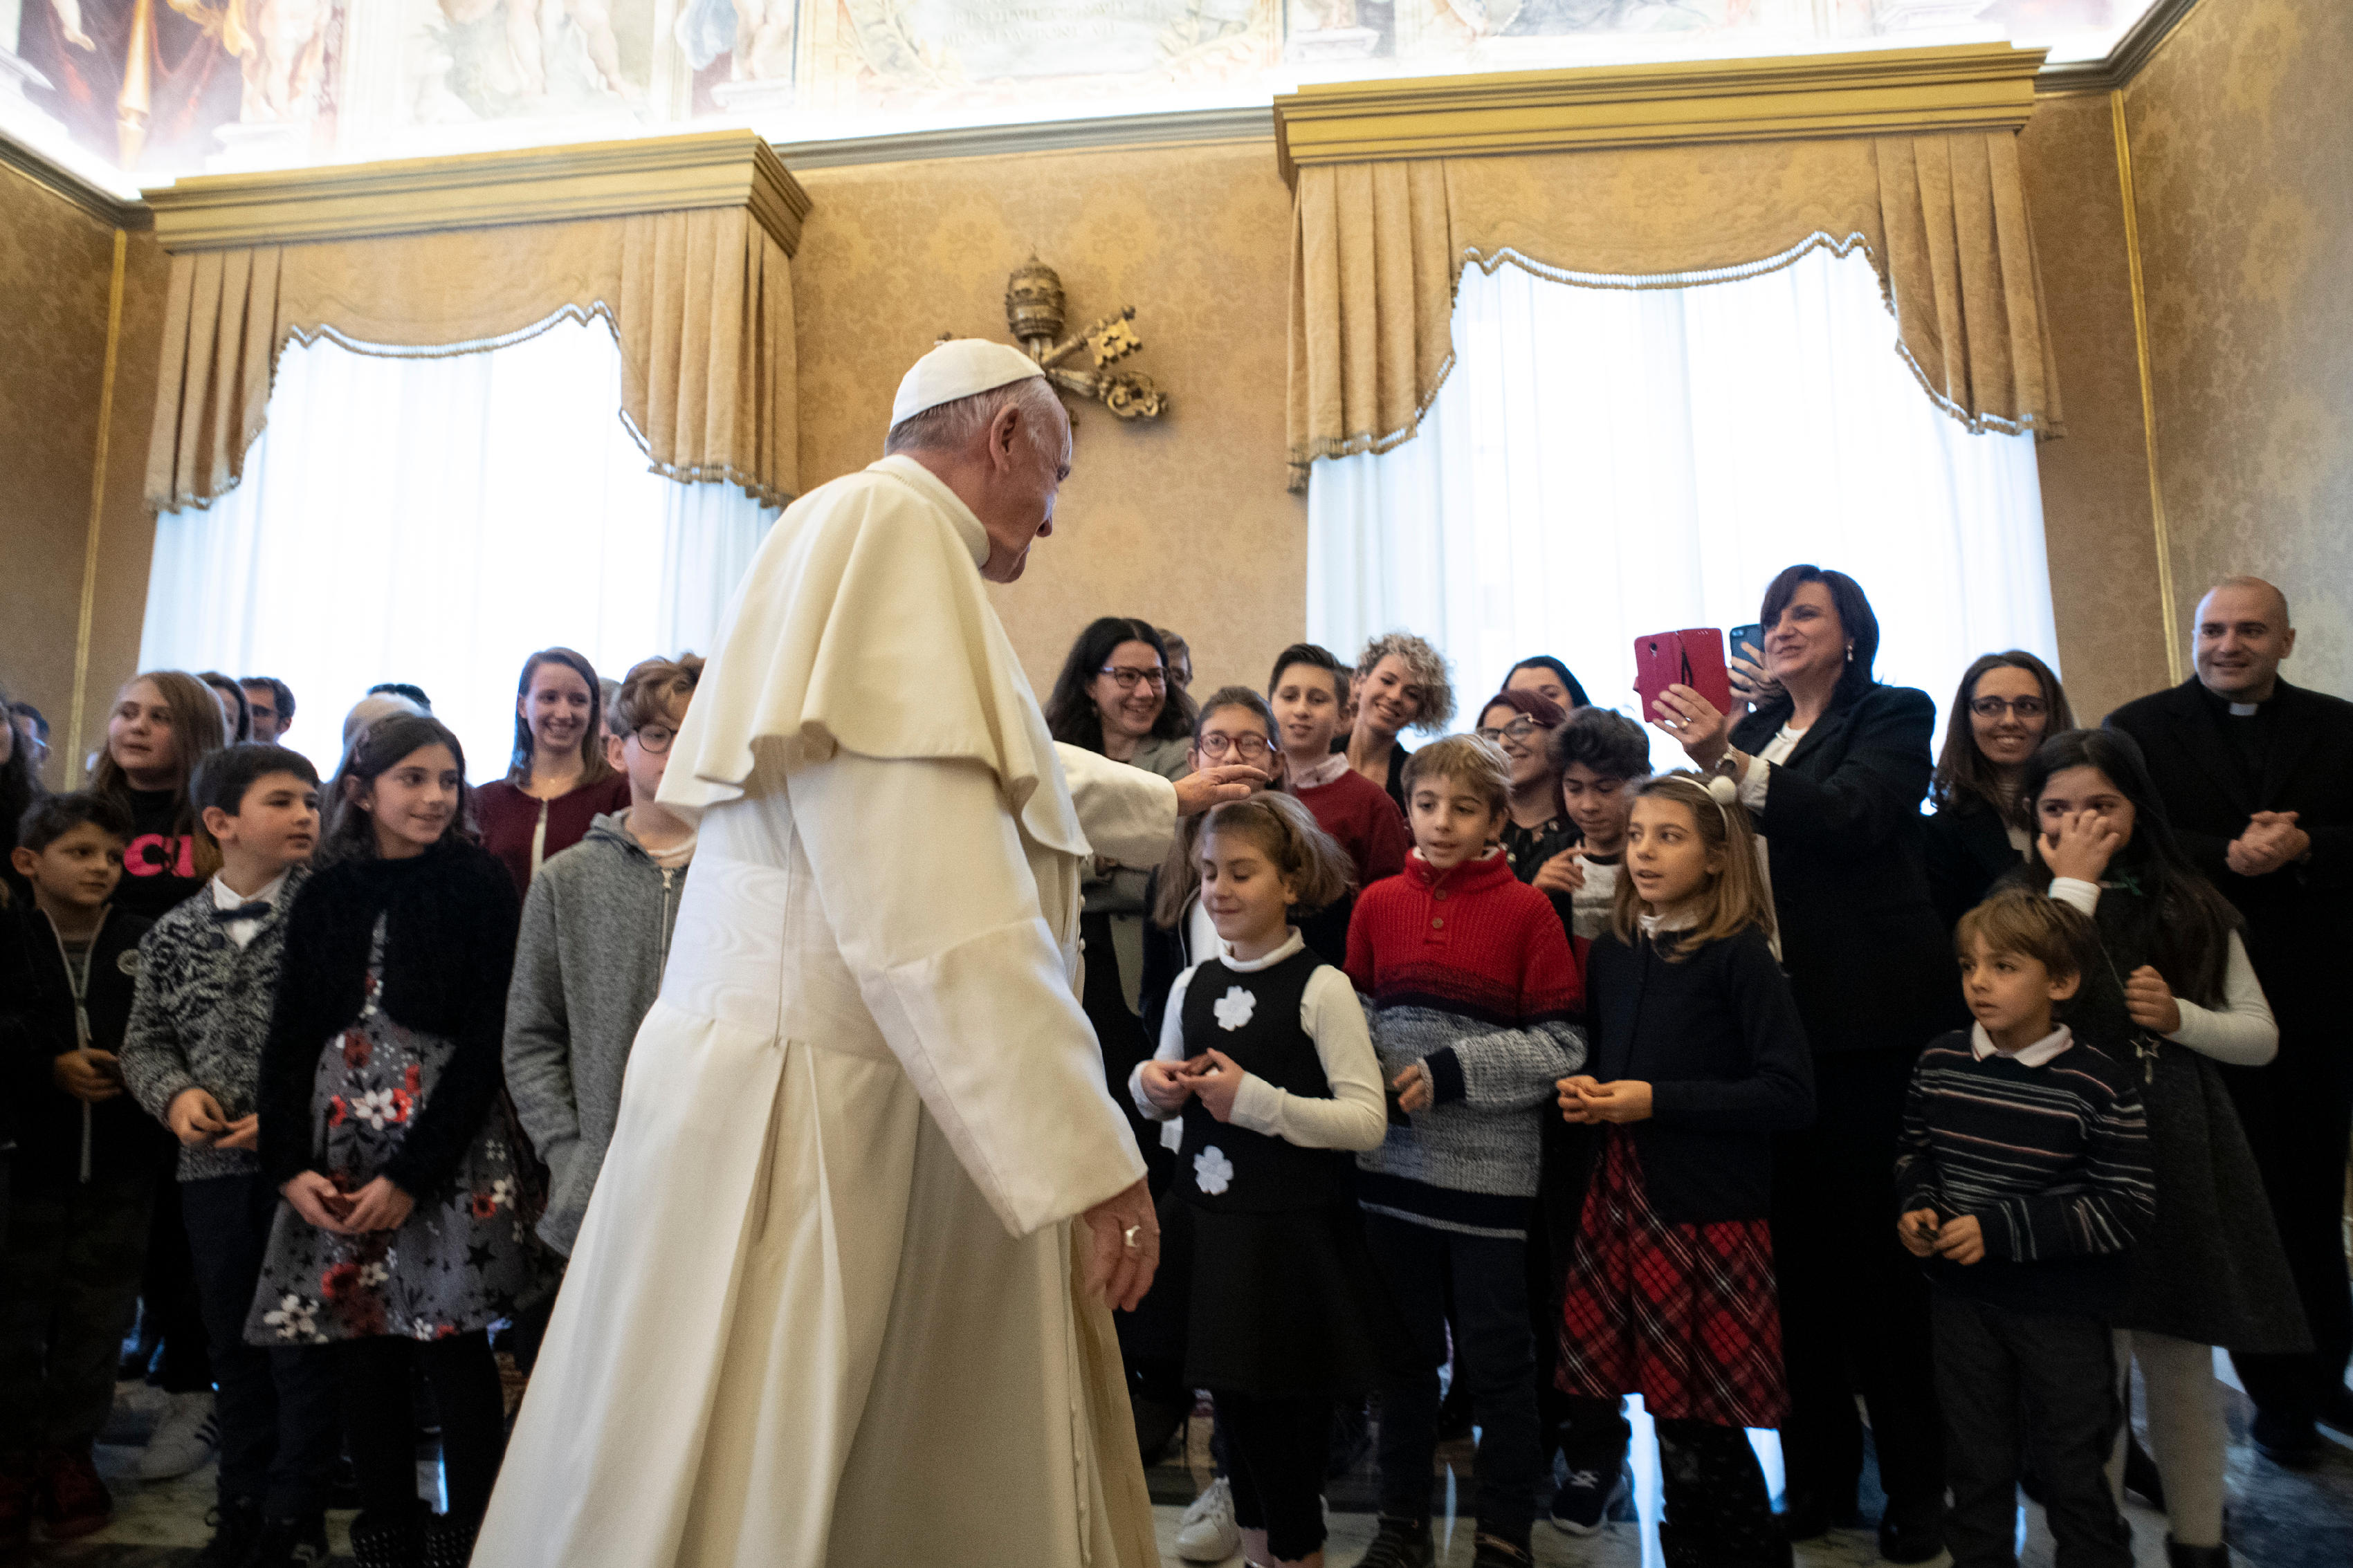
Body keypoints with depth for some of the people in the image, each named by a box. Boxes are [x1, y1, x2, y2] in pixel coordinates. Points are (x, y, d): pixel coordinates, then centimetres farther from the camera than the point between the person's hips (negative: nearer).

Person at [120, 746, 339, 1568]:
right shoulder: (175, 932, 7)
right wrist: (175, 1093, -6)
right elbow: (145, 1038, 14)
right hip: (211, 1165, 4)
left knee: (302, 1345, 3)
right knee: (233, 1345, 17)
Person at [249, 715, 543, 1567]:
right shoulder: (325, 895, 8)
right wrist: (290, 1164, -2)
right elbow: (290, 1038, 9)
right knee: (361, 1353, 7)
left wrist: (410, 1176, -11)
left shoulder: (478, 883, -3)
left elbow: (484, 1041, -8)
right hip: (340, 1146, 4)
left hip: (447, 1148, -4)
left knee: (454, 1350, -1)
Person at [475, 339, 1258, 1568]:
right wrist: (1085, 1149, -21)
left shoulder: (898, 544, 19)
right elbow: (928, 897, -25)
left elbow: (1009, 773, 36)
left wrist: (1164, 799, 50)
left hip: (881, 1104, 10)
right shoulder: (885, 524, -14)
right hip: (813, 1109, -10)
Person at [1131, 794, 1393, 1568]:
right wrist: (1151, 1084, -4)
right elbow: (1162, 1102, 18)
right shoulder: (1193, 984, 6)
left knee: (1285, 1407, 6)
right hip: (1204, 1221, 6)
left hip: (1292, 1233, -5)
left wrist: (1258, 1101, -23)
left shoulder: (1321, 988, -12)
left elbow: (1368, 1120, -18)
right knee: (1230, 1397, 17)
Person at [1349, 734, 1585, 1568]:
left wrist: (1453, 1073, -15)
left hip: (1490, 1169, -3)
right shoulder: (1377, 904, 3)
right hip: (1393, 1163, 3)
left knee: (1496, 1359, 9)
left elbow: (1563, 1045, -9)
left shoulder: (1526, 910, -7)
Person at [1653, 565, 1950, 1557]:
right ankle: (1820, 1473, 23)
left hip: (1871, 1017, -4)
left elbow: (1851, 816, -17)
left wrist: (1733, 765, -27)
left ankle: (1917, 1484, 18)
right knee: (1798, 1243, 9)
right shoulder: (1752, 733, 15)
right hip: (1775, 1011, 5)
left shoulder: (1894, 716, 2)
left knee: (1882, 1242, 2)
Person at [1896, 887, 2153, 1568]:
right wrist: (1916, 1207, -9)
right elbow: (1915, 1153, 11)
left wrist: (2001, 1230, -22)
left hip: (2064, 1308, -4)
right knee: (1977, 1468, 19)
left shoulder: (2100, 1083, -16)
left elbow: (2129, 1208, -16)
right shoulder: (1941, 1062, -4)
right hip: (1963, 1297, 4)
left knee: (2074, 1477, 12)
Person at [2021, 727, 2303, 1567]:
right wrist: (2074, 884, -12)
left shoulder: (2191, 906, 8)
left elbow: (2262, 1037, 10)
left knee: (2183, 1363, 13)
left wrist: (2179, 1017, -10)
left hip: (2179, 1157, 2)